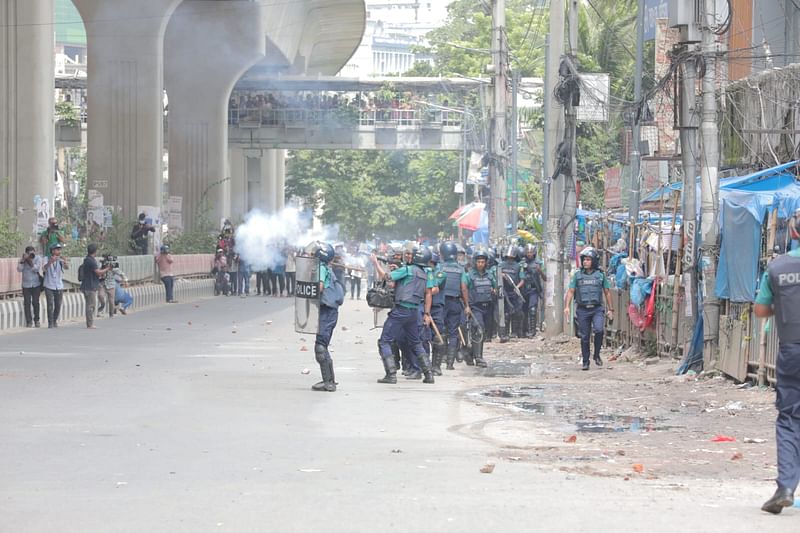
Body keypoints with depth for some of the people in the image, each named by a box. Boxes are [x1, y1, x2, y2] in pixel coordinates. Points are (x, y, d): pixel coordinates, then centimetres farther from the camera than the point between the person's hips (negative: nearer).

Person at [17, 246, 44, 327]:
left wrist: (29, 260, -19)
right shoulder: (23, 260, 4)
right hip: (26, 285, 1)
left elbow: (36, 268, -14)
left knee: (35, 302, -2)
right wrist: (23, 260, -20)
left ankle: (36, 320, 9)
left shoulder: (38, 259, -1)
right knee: (27, 303, -3)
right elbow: (19, 269, -9)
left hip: (36, 285, -1)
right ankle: (29, 321, 0)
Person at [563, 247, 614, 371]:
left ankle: (597, 355, -4)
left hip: (597, 309, -1)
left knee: (599, 330, -23)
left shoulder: (601, 276, 6)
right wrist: (567, 307, -9)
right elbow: (570, 292, 4)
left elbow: (607, 293, 11)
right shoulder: (577, 276, 7)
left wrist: (611, 309, 7)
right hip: (583, 310, 1)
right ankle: (585, 362, 12)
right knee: (584, 337, 3)